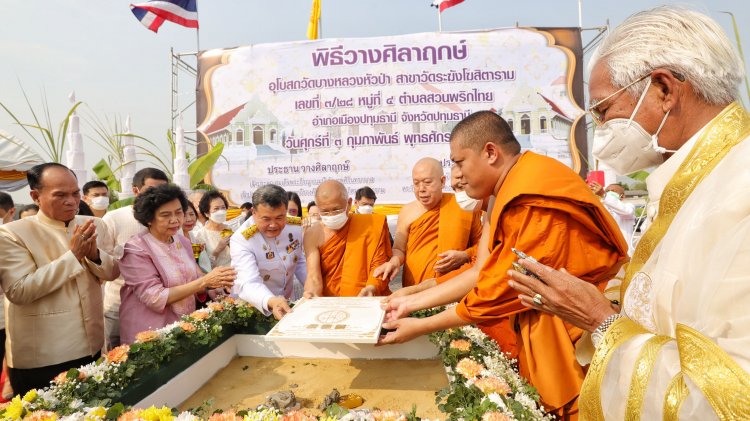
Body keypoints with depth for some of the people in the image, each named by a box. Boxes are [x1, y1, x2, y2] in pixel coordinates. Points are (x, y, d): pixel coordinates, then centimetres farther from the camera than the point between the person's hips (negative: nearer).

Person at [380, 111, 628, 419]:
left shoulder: (536, 197, -25)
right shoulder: (509, 191, 3)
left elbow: (501, 290, -21)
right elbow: (482, 274, 2)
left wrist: (421, 327, -12)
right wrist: (411, 302, 2)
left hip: (577, 328, -8)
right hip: (540, 321, 8)